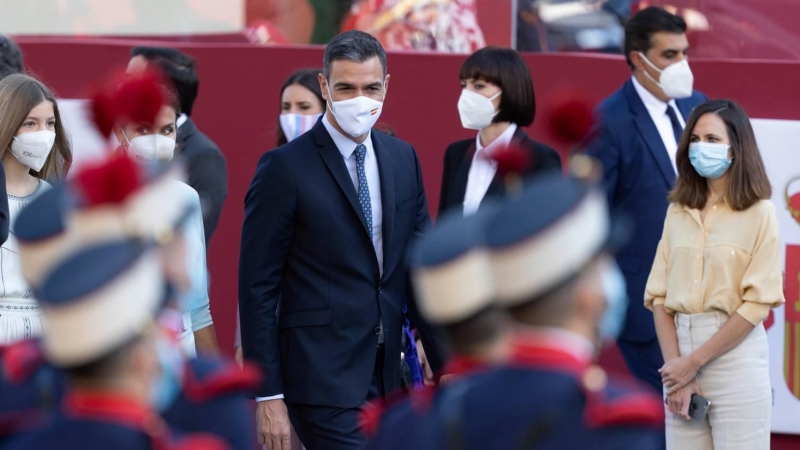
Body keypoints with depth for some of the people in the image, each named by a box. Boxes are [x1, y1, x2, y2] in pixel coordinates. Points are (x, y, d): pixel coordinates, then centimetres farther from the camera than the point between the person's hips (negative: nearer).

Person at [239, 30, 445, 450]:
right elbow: (257, 286, -8)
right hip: (323, 379, -6)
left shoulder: (403, 159, 9)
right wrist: (267, 395, -11)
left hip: (386, 377, 6)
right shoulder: (285, 168, -8)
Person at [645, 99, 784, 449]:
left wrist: (694, 361, -12)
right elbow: (659, 296, 6)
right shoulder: (678, 212, 11)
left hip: (735, 354, -4)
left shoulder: (759, 213, -3)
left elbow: (757, 302, -10)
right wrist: (676, 369, -7)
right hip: (680, 343, 4)